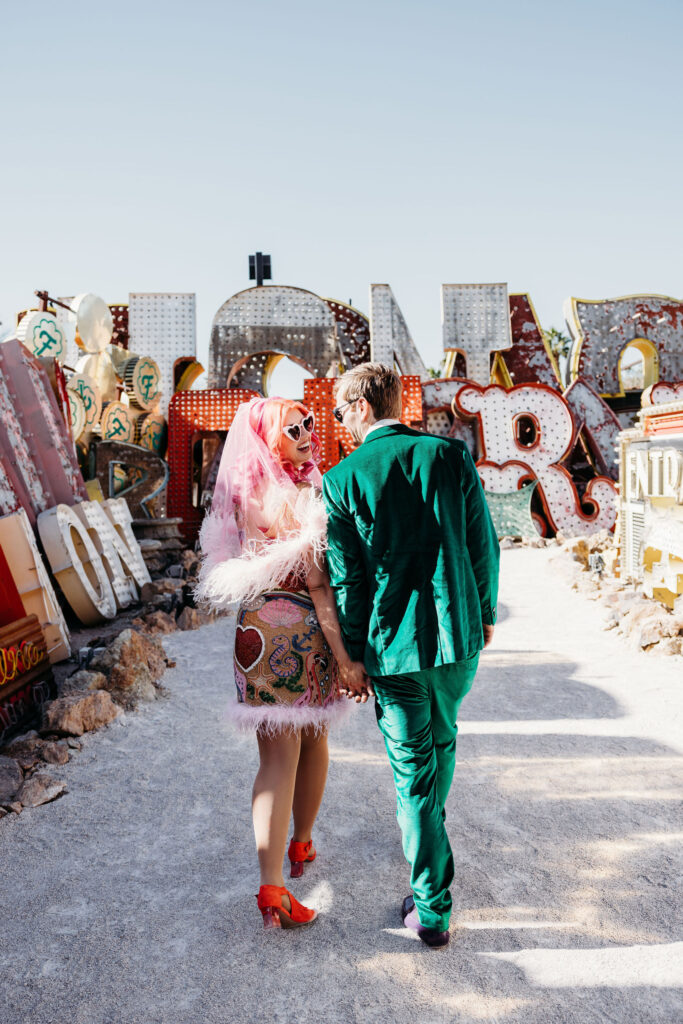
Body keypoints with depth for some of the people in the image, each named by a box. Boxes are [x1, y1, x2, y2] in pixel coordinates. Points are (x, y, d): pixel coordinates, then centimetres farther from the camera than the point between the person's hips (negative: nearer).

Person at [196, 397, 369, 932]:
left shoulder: (244, 496, 4)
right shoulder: (295, 500, -18)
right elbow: (319, 585, -20)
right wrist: (345, 657, -17)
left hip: (258, 629, 5)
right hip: (304, 632, -5)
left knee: (278, 755, 5)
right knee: (314, 738, 19)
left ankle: (272, 885, 3)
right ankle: (303, 844, 39)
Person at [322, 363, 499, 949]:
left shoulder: (342, 479, -10)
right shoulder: (451, 455, -4)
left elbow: (346, 576, -8)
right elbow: (483, 544, 0)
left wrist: (351, 655, 2)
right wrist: (484, 611, 15)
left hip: (393, 645, -3)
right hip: (460, 635, 3)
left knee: (412, 769, 10)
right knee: (442, 737, 28)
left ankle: (433, 912, 19)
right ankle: (429, 829, 53)